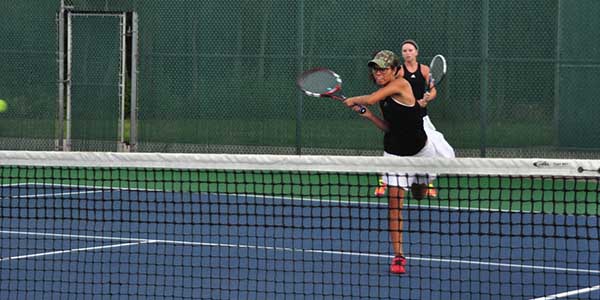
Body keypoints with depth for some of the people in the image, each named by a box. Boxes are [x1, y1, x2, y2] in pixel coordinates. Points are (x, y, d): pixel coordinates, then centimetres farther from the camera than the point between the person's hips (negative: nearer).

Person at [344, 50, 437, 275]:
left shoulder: (400, 84, -19)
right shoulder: (383, 96, 3)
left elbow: (369, 99, -28)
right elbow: (389, 127, 3)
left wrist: (353, 100, -9)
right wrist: (367, 115, -7)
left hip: (421, 150, -4)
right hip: (395, 153, 4)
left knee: (419, 195, 18)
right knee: (394, 203, -9)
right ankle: (398, 256, -8)